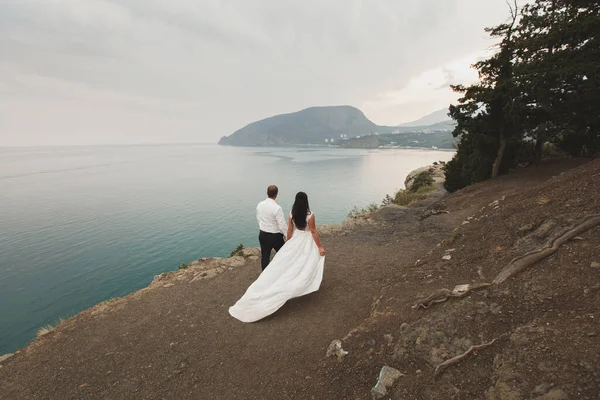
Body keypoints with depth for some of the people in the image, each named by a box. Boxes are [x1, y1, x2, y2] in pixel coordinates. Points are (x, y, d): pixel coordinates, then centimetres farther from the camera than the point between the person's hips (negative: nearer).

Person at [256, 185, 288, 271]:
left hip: (262, 235, 5)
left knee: (265, 257, 16)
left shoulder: (259, 205, -4)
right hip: (275, 236, -5)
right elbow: (282, 225, -21)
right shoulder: (277, 208, -24)